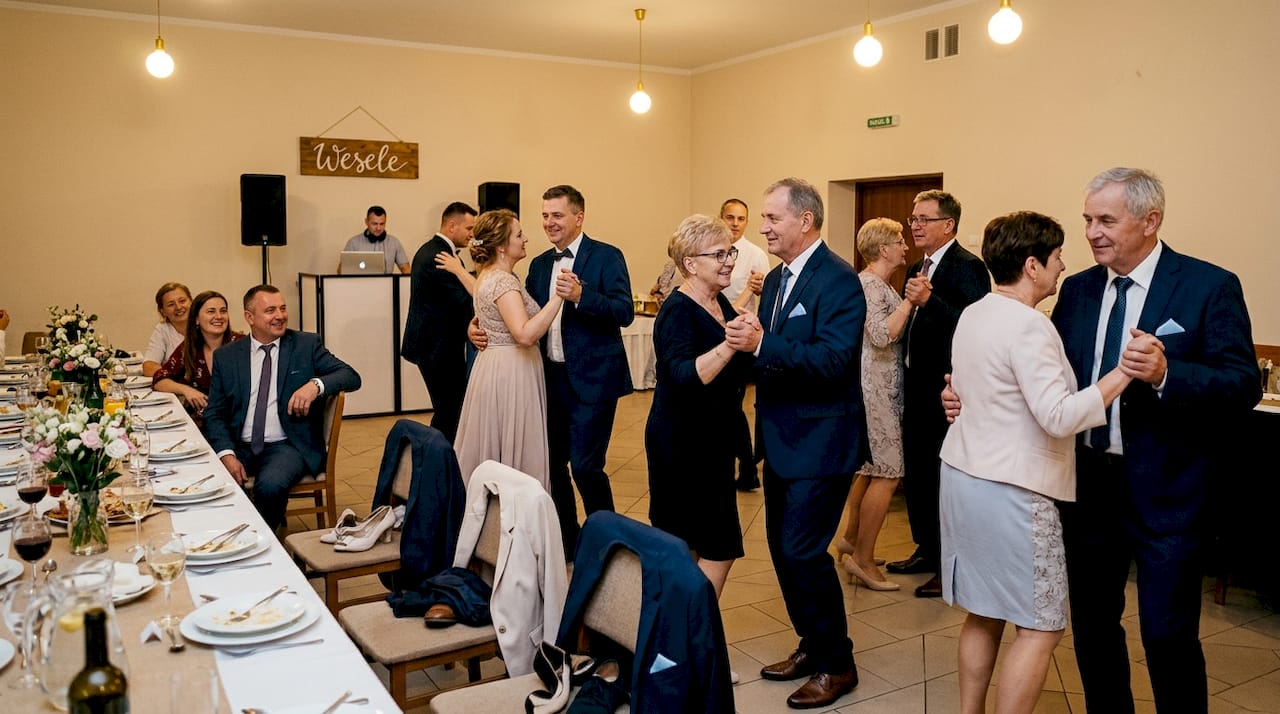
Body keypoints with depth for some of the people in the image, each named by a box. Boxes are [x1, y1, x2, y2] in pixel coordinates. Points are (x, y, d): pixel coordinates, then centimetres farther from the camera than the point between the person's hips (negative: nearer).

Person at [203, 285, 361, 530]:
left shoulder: (307, 344, 5)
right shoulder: (226, 356, 10)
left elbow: (352, 377, -2)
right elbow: (214, 413, 7)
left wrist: (316, 384, -23)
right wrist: (226, 454, -11)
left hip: (287, 445, -2)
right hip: (239, 446, 2)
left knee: (270, 486, -31)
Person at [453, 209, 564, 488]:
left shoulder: (489, 275, 12)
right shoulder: (503, 281, -20)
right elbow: (525, 335, -31)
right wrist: (558, 296, -32)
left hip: (494, 368, 10)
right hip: (510, 373, -10)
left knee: (491, 450, 16)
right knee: (514, 455, -2)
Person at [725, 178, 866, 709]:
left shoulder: (838, 280, -15)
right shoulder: (776, 278, 12)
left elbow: (833, 360, -26)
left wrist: (762, 344, -31)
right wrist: (745, 338, -9)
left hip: (820, 441, -9)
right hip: (782, 439, 9)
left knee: (803, 551, -5)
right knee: (783, 548, 14)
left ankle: (836, 664, 14)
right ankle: (812, 645, 31)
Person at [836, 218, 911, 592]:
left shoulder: (880, 284, 15)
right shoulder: (868, 284, -16)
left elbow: (893, 328, 13)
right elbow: (881, 335, -28)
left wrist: (912, 299, 5)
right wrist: (910, 300, -22)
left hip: (880, 387, 11)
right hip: (874, 388, -11)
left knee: (870, 467, 17)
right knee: (887, 472, -7)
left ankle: (851, 540, 29)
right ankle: (863, 559, 2)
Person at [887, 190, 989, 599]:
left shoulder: (968, 267, -13)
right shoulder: (918, 269, 14)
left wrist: (929, 300, -32)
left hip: (947, 391, -9)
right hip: (917, 388, 9)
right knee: (916, 473, 17)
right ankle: (927, 550, 33)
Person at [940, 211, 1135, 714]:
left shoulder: (972, 315, 9)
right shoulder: (1028, 325, -18)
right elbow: (1059, 416, -25)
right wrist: (1123, 372, -21)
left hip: (962, 474, 9)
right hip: (1011, 491, -9)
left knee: (983, 614, 18)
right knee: (1041, 627, 2)